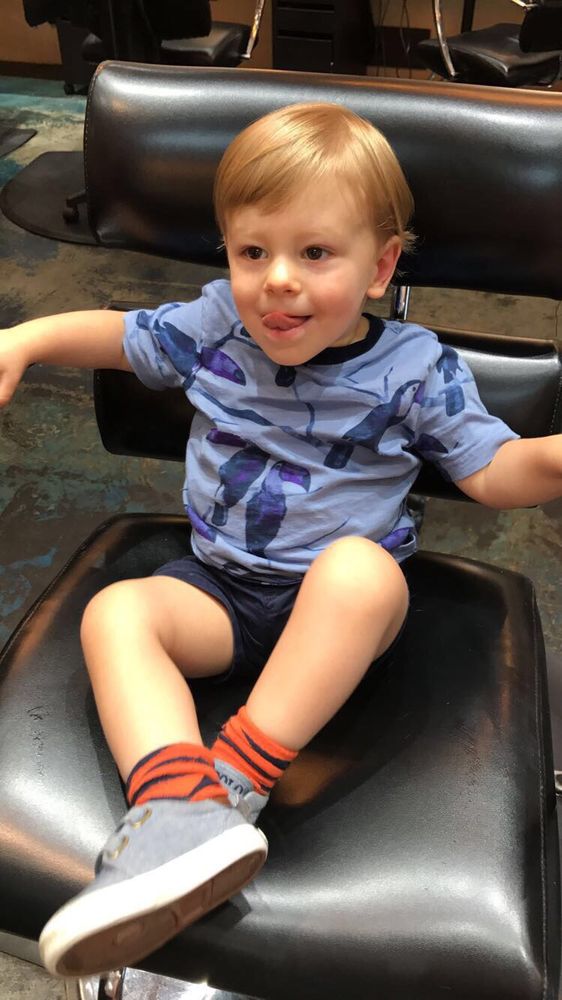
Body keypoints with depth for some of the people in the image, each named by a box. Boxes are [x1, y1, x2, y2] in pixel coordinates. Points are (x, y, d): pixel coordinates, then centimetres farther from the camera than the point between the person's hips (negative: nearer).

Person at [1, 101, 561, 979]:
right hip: (220, 588, 3)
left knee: (359, 568, -37)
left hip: (346, 603, -2)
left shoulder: (414, 370, -5)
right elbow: (119, 334, 16)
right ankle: (179, 806, -40)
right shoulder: (215, 326, 2)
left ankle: (237, 772, -30)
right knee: (114, 612, -23)